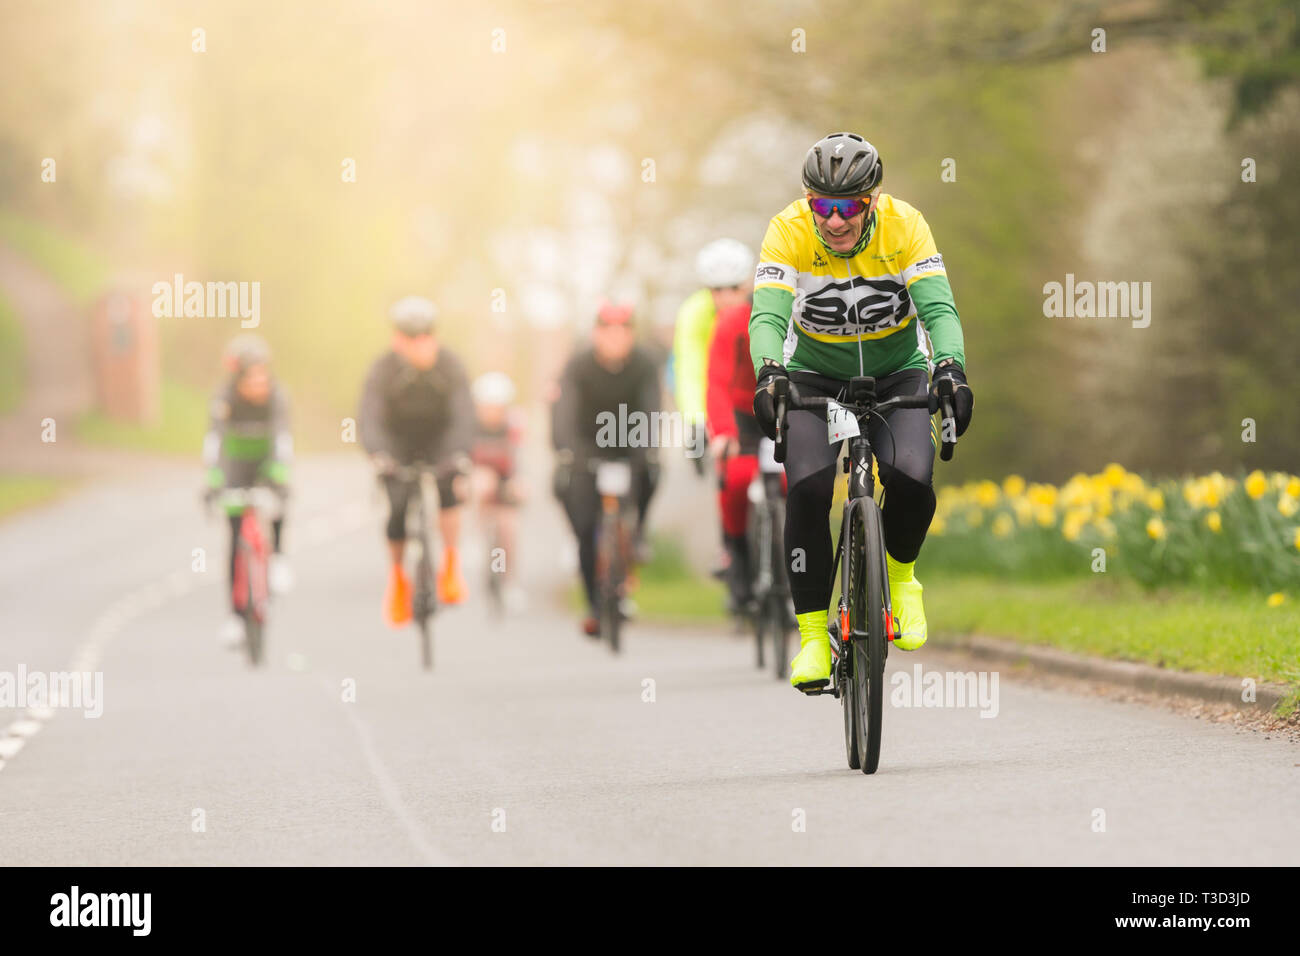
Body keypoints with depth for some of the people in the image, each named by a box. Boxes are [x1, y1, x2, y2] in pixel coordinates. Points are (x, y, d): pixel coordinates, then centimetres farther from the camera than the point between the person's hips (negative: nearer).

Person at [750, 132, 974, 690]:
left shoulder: (905, 226, -22)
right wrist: (768, 373, -52)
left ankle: (900, 573, 7)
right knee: (807, 488, -23)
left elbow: (939, 307, -29)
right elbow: (768, 314, -32)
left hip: (898, 374, 0)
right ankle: (813, 637, -12)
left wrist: (950, 367, -49)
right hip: (814, 378, 0)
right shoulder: (788, 231, -23)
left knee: (911, 480, -25)